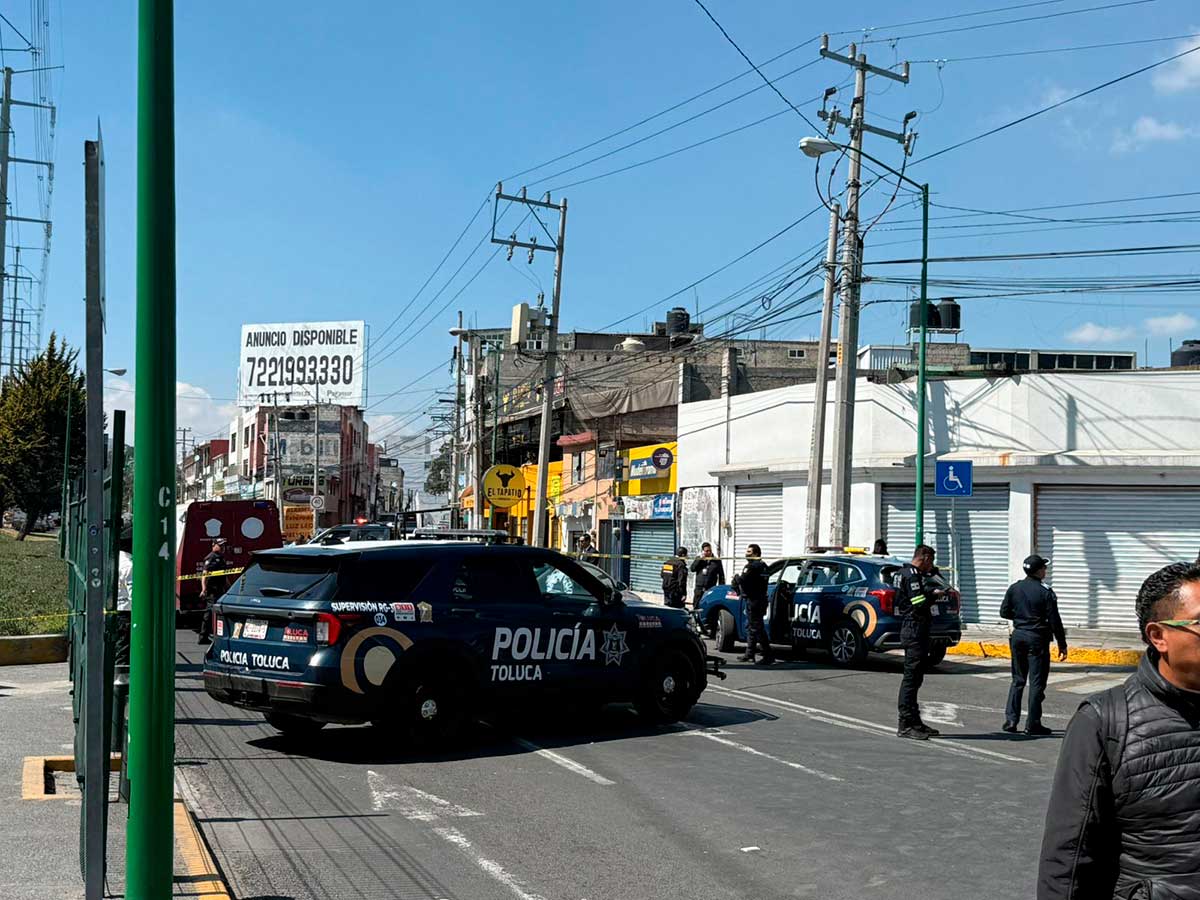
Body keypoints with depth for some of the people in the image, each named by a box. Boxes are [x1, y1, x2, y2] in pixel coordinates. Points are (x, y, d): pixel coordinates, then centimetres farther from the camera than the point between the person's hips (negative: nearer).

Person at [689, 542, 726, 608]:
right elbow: (692, 569, -4)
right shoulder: (698, 559, 11)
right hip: (699, 589, 2)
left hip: (711, 590, -2)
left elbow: (721, 576, 7)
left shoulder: (716, 561, 5)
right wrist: (700, 559, -9)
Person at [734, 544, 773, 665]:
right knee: (750, 627, 17)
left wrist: (736, 577, -3)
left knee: (756, 628, -8)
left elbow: (743, 579, -23)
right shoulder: (761, 565, 16)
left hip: (754, 600, -11)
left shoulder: (752, 566, -16)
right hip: (757, 599, 11)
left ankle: (768, 655, -9)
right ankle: (749, 654, 24)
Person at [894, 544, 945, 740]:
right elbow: (920, 603, -23)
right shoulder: (912, 575, -15)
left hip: (911, 629, 11)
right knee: (911, 676, -9)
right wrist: (935, 594, -7)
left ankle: (914, 722, 21)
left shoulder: (903, 572, 16)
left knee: (915, 677, 15)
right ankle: (906, 725, -8)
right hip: (915, 630, -11)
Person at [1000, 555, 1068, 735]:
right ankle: (1032, 724, 2)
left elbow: (1004, 612, 7)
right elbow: (1054, 621, -11)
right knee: (1036, 682, 1)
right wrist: (1062, 644, -4)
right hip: (1037, 639, -5)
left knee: (1018, 680, 14)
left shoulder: (1014, 588, 1)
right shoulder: (1045, 593, -12)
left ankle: (1010, 720, 9)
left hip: (1018, 636, 5)